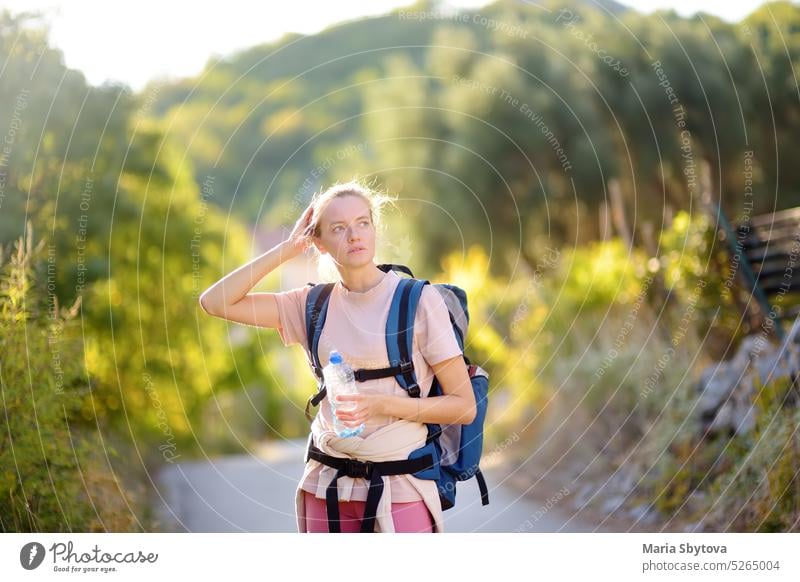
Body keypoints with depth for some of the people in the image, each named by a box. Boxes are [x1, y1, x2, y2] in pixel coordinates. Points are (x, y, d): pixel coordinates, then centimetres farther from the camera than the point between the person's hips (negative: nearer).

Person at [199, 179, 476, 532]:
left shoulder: (418, 300, -5)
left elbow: (464, 406, -6)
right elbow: (215, 302, -1)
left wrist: (382, 405, -18)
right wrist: (288, 248, -1)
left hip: (400, 486, -4)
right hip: (327, 483, 4)